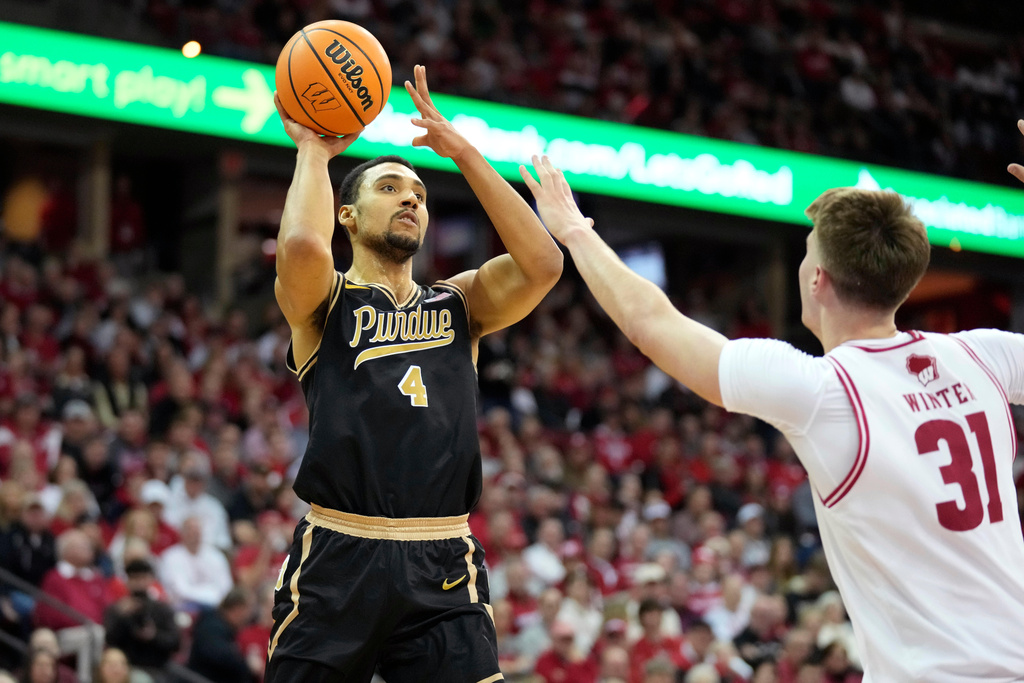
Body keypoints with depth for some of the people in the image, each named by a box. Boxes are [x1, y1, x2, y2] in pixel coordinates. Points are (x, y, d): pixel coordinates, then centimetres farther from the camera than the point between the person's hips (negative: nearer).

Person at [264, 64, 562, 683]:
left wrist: (460, 148, 1)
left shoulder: (459, 304, 18)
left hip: (441, 568, 3)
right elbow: (304, 246, -18)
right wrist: (313, 151, 1)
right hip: (338, 562, -3)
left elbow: (543, 264, -1)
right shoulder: (322, 301, 6)